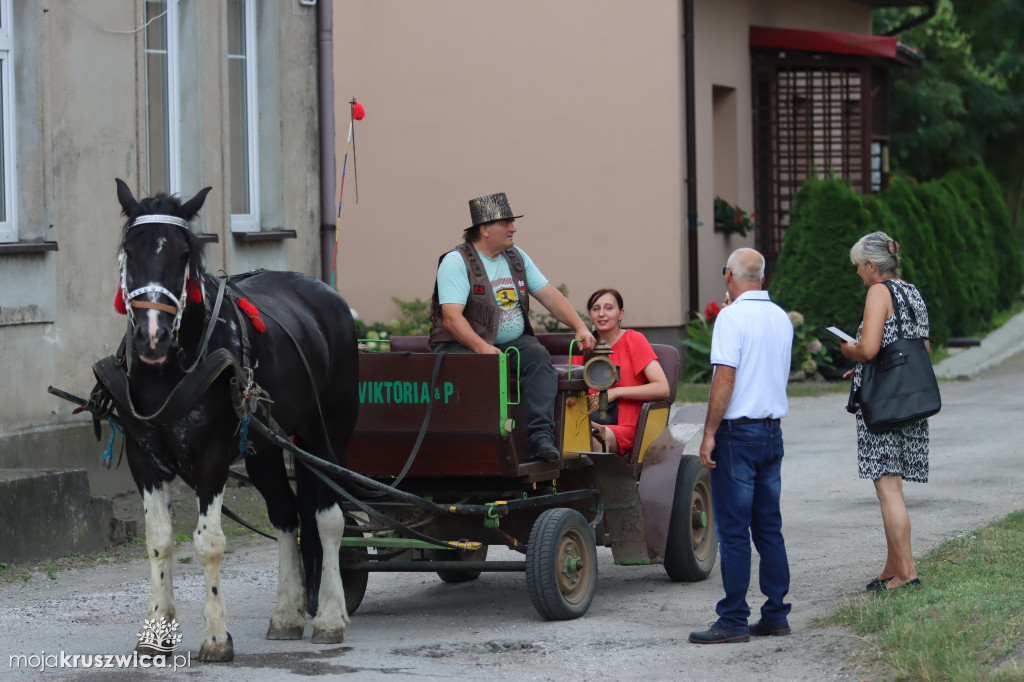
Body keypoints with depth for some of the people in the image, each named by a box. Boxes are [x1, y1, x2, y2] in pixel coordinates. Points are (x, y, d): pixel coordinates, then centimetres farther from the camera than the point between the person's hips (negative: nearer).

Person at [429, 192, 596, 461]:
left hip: (511, 343, 5)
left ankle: (540, 435, -34)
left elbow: (549, 295, 14)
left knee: (538, 355, -25)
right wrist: (482, 347, -35)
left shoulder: (516, 257, 13)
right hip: (461, 345, -5)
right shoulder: (456, 262, -9)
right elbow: (451, 317, -20)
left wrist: (580, 327, -1)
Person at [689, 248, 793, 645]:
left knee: (733, 530, -5)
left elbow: (725, 379, -16)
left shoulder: (732, 317, -12)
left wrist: (709, 434, -13)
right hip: (773, 431, 7)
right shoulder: (781, 318, 11)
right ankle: (775, 615, 11)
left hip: (738, 433, -7)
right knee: (769, 527, 11)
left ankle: (733, 621, -4)